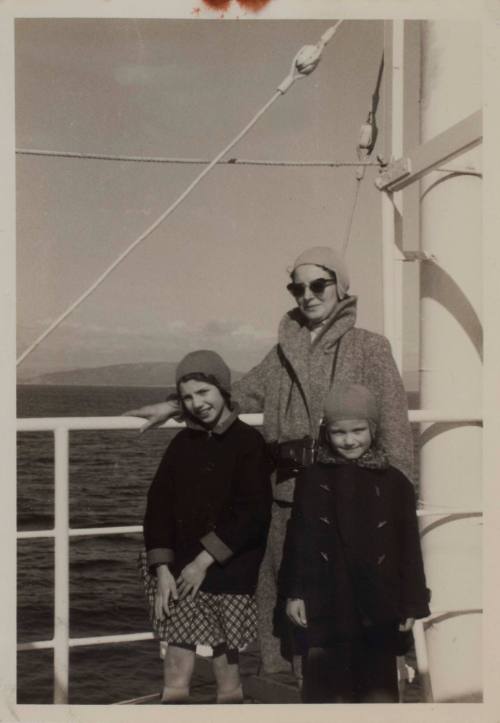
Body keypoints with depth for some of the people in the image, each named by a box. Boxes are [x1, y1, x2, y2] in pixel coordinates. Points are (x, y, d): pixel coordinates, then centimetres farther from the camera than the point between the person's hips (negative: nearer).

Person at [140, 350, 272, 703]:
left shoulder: (249, 443, -6)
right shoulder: (182, 444, 8)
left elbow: (252, 514, -13)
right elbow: (159, 506, 5)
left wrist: (205, 561, -14)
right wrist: (162, 568, -6)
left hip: (230, 576, -4)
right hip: (182, 571, 4)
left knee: (225, 663, 3)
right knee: (177, 671, 2)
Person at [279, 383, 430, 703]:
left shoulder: (395, 483, 0)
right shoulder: (312, 479, 0)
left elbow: (409, 548, 2)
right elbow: (297, 539, 2)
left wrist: (411, 604, 0)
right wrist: (294, 592, -1)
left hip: (378, 606, 0)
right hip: (326, 604, 0)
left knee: (378, 688, 9)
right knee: (327, 688, 7)